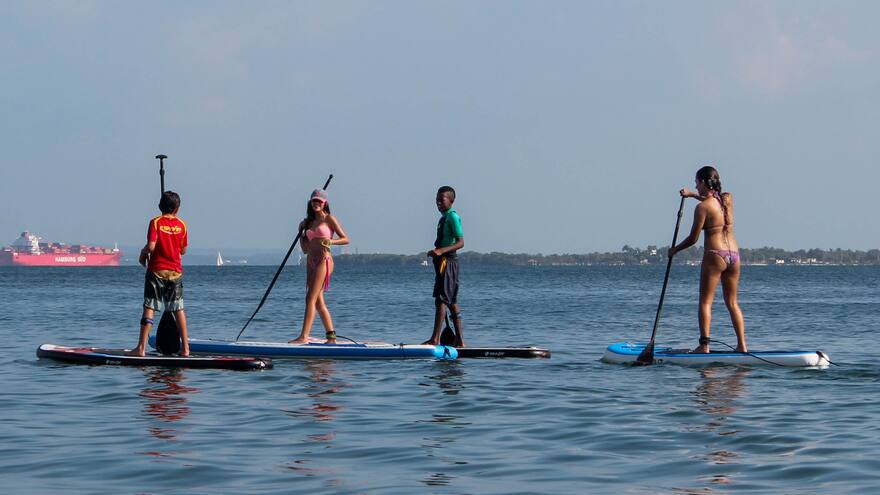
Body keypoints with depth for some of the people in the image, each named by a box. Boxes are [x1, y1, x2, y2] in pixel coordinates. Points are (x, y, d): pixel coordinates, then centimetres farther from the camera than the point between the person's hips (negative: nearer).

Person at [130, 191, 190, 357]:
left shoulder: (155, 222, -7)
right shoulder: (181, 225, 2)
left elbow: (151, 246, -17)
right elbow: (183, 251, 7)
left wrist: (142, 254, 3)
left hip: (157, 270, -3)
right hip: (175, 271, 3)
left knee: (149, 308, -2)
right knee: (178, 309, 9)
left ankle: (141, 347, -7)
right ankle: (185, 348, 9)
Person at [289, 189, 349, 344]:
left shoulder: (329, 219, 0)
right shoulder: (310, 221, 19)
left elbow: (345, 239, -3)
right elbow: (305, 248, 19)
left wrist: (331, 241, -19)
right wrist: (301, 230, 10)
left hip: (323, 260, -8)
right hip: (311, 262, 8)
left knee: (311, 298, -15)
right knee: (319, 302, 8)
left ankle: (303, 336, -21)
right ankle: (331, 337, 14)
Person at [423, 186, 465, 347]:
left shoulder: (452, 217, -12)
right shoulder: (444, 218, 18)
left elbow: (460, 242, -19)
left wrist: (441, 251, -28)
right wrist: (436, 252, 19)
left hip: (447, 261, -10)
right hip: (442, 262, 10)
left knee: (441, 300, -13)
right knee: (451, 302, 10)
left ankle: (435, 338, -16)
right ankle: (459, 340, 12)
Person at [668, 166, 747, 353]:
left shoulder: (702, 207, -11)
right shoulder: (728, 199, 8)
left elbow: (693, 239, -7)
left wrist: (674, 250, 9)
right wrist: (691, 194, 39)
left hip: (714, 255, -6)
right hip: (734, 255, 6)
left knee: (705, 301, -1)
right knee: (732, 303, 13)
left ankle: (704, 345, -10)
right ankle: (742, 345, 9)